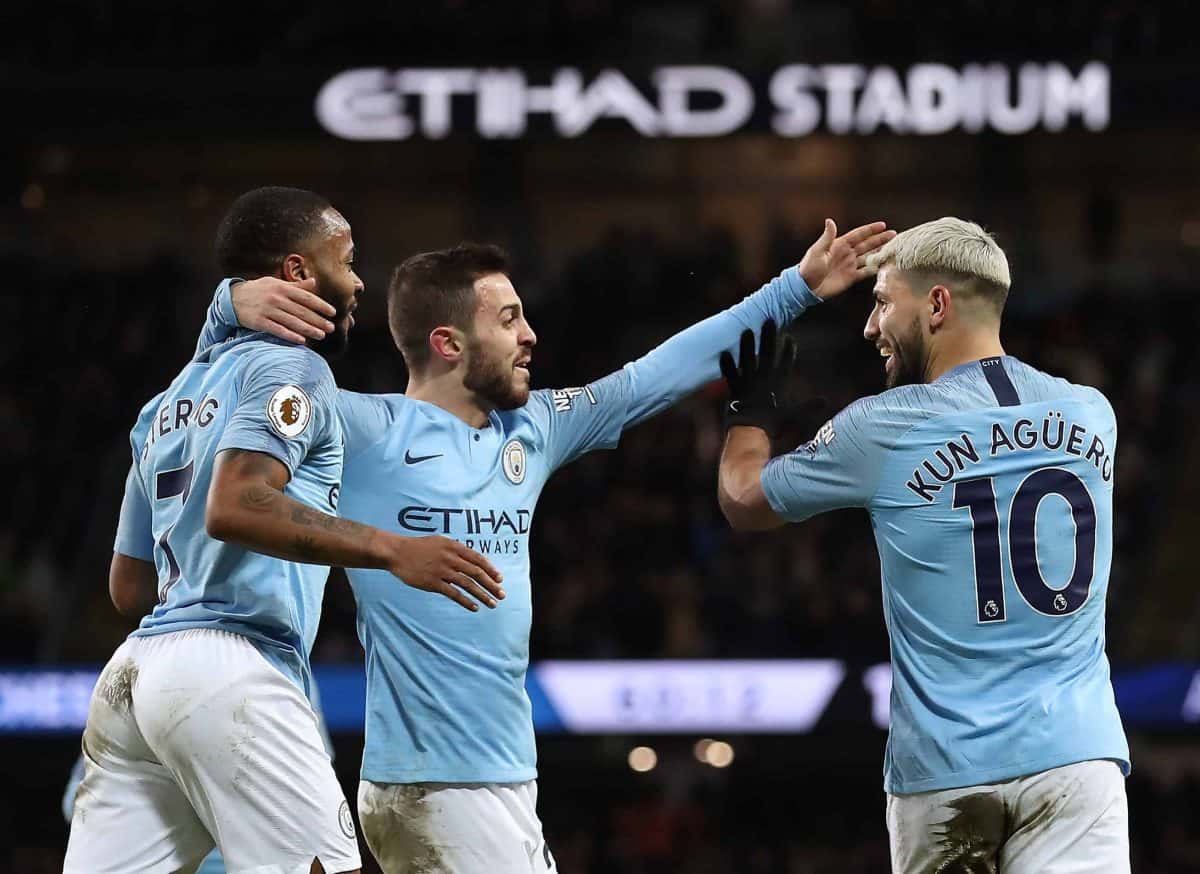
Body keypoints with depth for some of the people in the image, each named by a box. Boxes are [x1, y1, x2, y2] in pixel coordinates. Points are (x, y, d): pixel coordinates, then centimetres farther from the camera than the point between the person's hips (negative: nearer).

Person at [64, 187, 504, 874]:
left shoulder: (168, 404, 25)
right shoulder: (292, 367, -1)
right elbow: (234, 507, -19)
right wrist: (392, 551, -22)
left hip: (133, 672, 9)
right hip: (229, 669, -9)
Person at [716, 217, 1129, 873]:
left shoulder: (882, 430, -2)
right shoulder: (1092, 415, 9)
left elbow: (742, 500, 15)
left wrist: (752, 412, 35)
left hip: (943, 770, -2)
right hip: (1074, 750, 2)